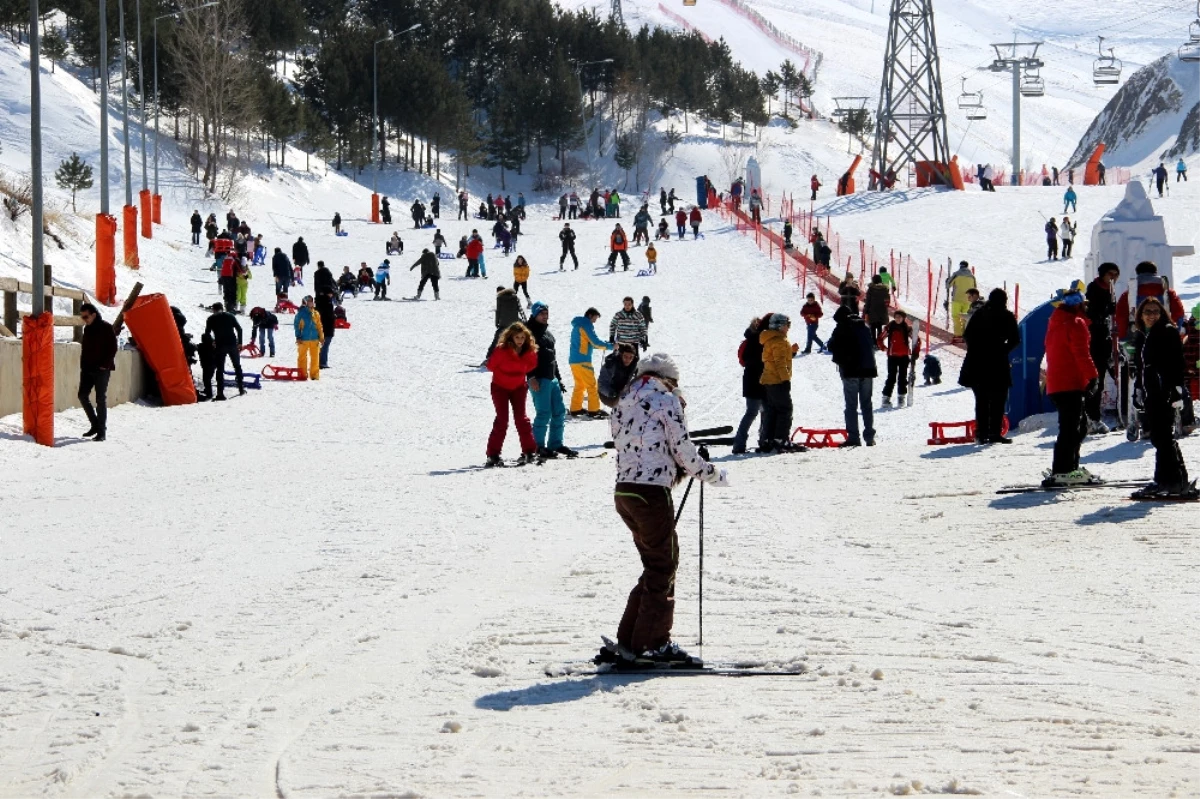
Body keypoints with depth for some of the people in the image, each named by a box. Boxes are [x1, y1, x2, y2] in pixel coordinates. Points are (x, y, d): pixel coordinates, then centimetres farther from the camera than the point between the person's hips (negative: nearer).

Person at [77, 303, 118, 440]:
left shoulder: (106, 328, -8)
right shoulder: (87, 329, 13)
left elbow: (113, 348, -10)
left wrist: (105, 365, -15)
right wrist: (83, 364, 9)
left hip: (102, 370, -7)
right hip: (88, 369, 7)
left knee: (101, 399, -5)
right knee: (82, 395, 3)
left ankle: (101, 430, -1)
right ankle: (95, 424, 16)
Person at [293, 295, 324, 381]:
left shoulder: (315, 314, 10)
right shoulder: (301, 313, 0)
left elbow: (319, 326, 14)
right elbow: (296, 325, -1)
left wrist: (321, 337, 11)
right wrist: (298, 337, -7)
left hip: (314, 339, 3)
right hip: (303, 340, -3)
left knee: (315, 357, 4)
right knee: (302, 357, 1)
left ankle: (314, 374, 10)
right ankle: (302, 374, 7)